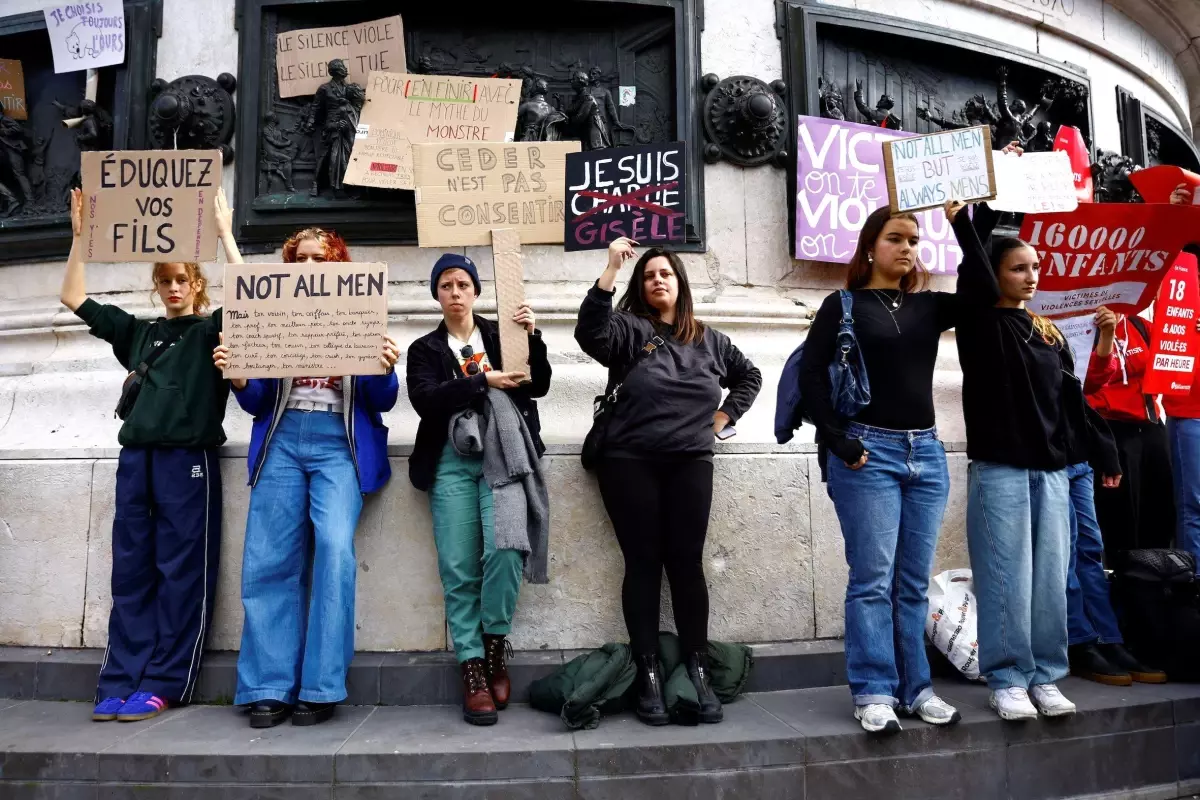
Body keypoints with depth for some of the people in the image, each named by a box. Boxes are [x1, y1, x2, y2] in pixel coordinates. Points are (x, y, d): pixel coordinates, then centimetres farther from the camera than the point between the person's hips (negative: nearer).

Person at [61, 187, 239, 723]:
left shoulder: (211, 330, 7)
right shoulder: (138, 333, 19)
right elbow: (74, 299, 19)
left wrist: (225, 233, -10)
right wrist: (80, 236, 13)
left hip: (189, 458, -4)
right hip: (136, 457, 5)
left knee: (181, 572, -2)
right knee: (130, 571, 5)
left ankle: (164, 684, 4)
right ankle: (120, 683, 10)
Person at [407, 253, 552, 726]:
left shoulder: (501, 334, 16)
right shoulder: (424, 349, 16)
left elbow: (538, 386, 6)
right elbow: (424, 400, -3)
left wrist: (531, 339, -9)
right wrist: (484, 381, -12)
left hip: (503, 453, -1)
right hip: (452, 462, 1)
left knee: (506, 549, -21)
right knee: (459, 571, -6)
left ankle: (495, 644, 1)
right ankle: (473, 670, 2)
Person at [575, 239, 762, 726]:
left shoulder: (708, 339, 15)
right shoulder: (629, 329, 3)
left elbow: (749, 376, 28)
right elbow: (590, 333, -19)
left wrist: (724, 416, 14)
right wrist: (611, 270, -23)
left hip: (690, 464, 2)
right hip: (631, 463, -2)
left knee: (687, 565, 2)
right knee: (643, 565, 0)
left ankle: (698, 672, 10)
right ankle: (648, 676, 6)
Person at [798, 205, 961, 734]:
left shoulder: (928, 306, 14)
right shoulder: (843, 305, 2)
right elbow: (811, 376, -4)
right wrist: (837, 441, -11)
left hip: (925, 452, 5)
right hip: (868, 452, -4)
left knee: (914, 582, 10)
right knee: (872, 578, -2)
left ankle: (915, 688, 19)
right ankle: (873, 692, 7)